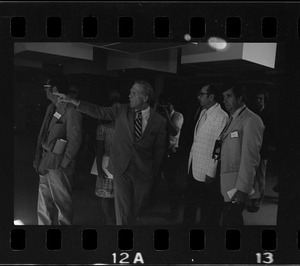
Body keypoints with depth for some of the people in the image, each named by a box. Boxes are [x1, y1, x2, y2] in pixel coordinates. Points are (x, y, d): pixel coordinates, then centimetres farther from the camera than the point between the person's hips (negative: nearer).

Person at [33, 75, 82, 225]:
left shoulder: (71, 112, -16)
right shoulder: (51, 108, 12)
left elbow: (74, 141, -16)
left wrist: (62, 165, -15)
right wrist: (38, 159, 12)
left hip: (58, 167, -8)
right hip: (45, 165, 9)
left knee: (63, 202, 5)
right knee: (43, 204, 17)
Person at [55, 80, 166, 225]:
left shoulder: (159, 121, -3)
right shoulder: (122, 111, 0)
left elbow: (159, 150, 3)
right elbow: (99, 112, 0)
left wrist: (153, 173, 6)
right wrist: (73, 101, -7)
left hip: (143, 173, 0)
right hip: (121, 169, 0)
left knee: (135, 211, 11)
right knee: (122, 210, -2)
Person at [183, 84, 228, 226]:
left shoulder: (221, 117, -19)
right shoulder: (203, 112, 9)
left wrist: (211, 174, -18)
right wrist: (190, 164, 12)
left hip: (207, 173, -8)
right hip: (193, 168, 8)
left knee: (208, 211, 8)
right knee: (190, 204, 21)